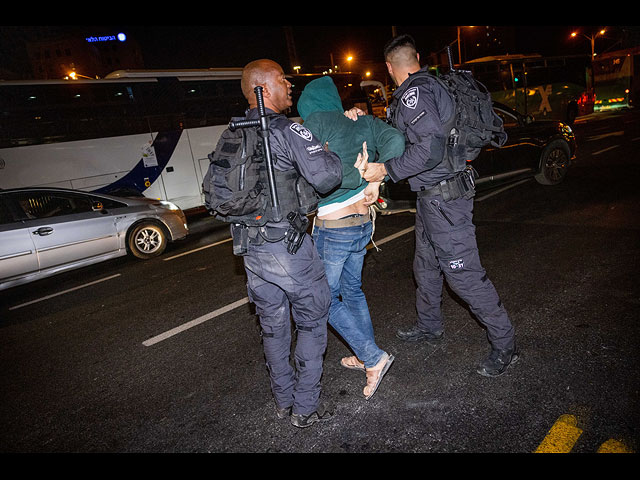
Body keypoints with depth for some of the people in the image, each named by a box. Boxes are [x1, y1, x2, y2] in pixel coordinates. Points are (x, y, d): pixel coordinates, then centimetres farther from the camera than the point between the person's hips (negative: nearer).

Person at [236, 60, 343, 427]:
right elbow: (326, 177, -25)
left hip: (251, 250, 7)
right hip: (287, 248, -7)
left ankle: (284, 400, 35)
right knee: (312, 323, 11)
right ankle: (306, 407, 21)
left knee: (273, 326, 20)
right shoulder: (288, 131, -14)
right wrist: (331, 154, -4)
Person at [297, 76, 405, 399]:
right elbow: (395, 141, -6)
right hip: (364, 222, 7)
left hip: (333, 229, -7)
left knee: (325, 298, 9)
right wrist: (375, 180, -6)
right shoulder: (363, 122, 7)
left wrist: (357, 177, -11)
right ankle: (367, 358, 34)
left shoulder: (315, 122, -9)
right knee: (352, 290, 22)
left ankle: (373, 357, 6)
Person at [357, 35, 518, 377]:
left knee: (462, 272, -4)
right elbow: (403, 135, 20)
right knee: (425, 266, 20)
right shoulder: (430, 86, 14)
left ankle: (504, 344, 10)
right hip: (431, 196, 11)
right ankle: (430, 327, 38)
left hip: (443, 198, -11)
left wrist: (387, 169, -21)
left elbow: (430, 147, -28)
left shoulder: (413, 93, -17)